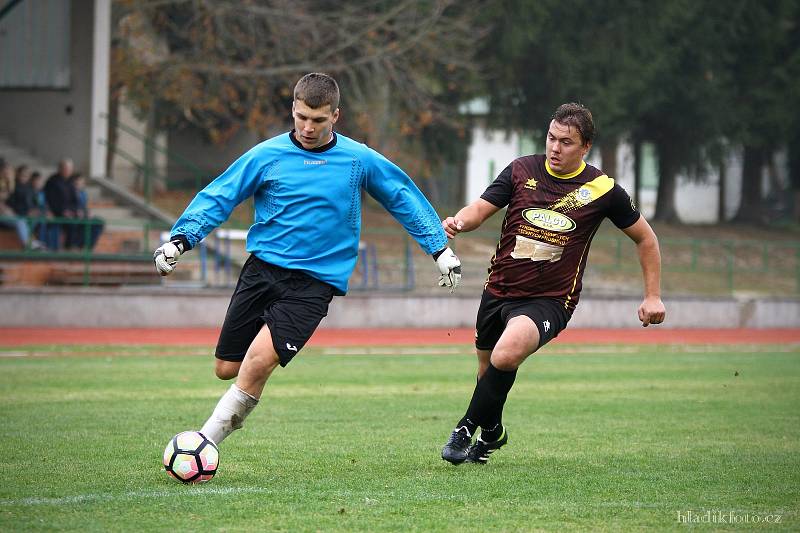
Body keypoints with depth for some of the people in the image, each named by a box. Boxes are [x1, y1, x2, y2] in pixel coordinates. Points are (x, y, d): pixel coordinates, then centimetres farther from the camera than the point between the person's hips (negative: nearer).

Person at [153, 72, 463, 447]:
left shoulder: (359, 160, 2)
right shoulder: (267, 155, 1)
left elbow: (405, 198, 14)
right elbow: (218, 197, 4)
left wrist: (440, 248, 16)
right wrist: (181, 239, -9)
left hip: (315, 281, -2)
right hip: (261, 269, 2)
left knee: (258, 363, -21)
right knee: (227, 369, 1)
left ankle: (205, 443, -11)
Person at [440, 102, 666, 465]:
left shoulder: (602, 189, -5)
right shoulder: (522, 170, 0)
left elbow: (645, 237, 7)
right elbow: (481, 208, -5)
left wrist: (653, 296, 3)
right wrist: (459, 222, -29)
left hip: (549, 301, -4)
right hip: (499, 289, 4)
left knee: (507, 353, -31)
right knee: (487, 366, 15)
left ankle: (468, 428, -11)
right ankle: (492, 432, 46)